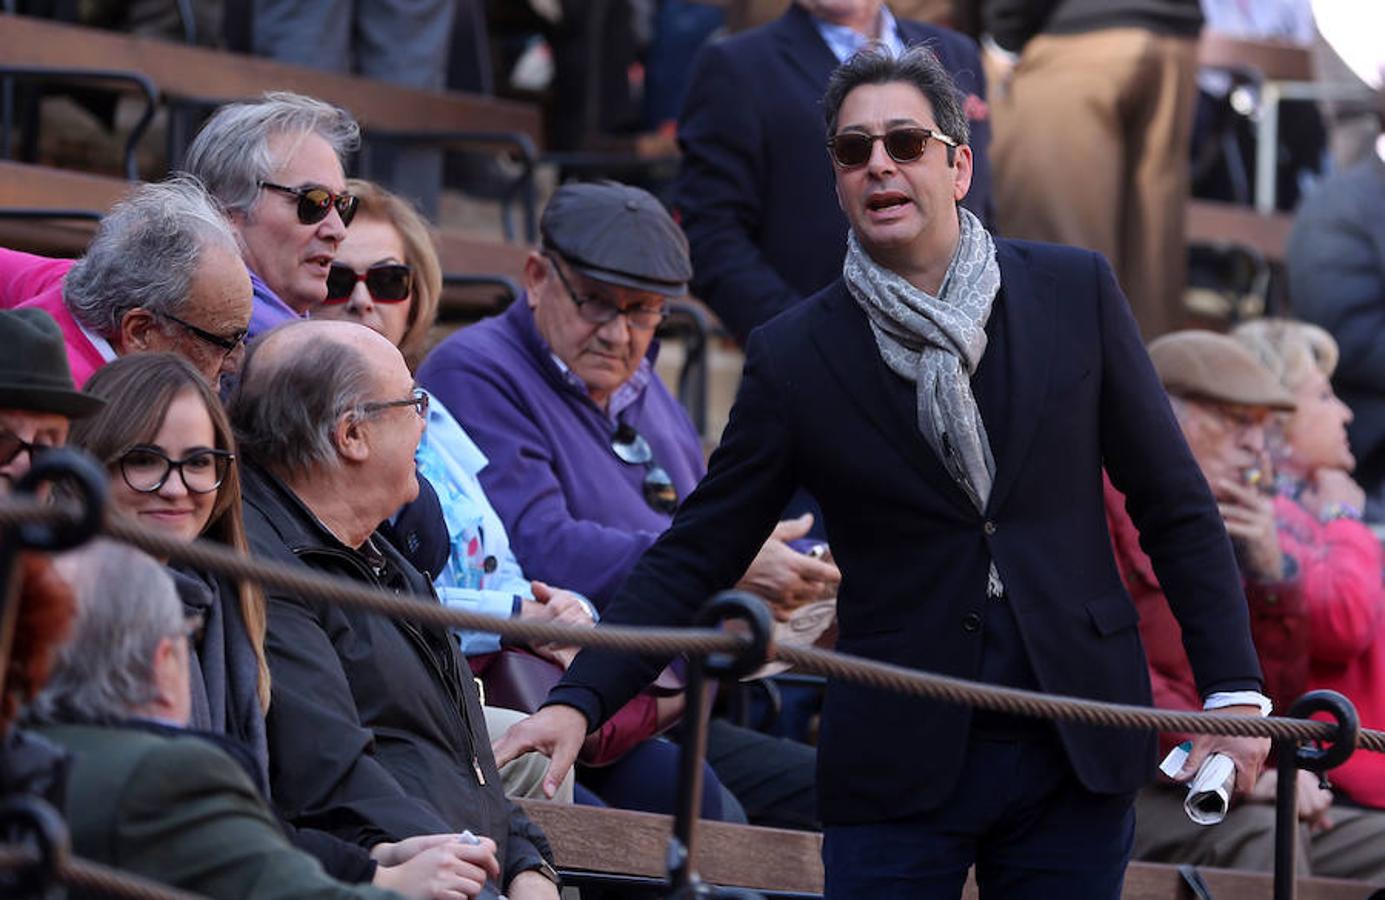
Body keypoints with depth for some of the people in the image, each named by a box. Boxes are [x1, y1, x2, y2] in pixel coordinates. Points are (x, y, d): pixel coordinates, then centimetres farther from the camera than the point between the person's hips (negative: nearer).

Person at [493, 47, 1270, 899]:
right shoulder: (793, 357, 0)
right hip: (900, 766, -1)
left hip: (1077, 761, 1)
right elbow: (695, 555, 2)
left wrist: (1234, 691, 0)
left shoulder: (1076, 292, 3)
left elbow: (1175, 504, 6)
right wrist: (579, 700, -10)